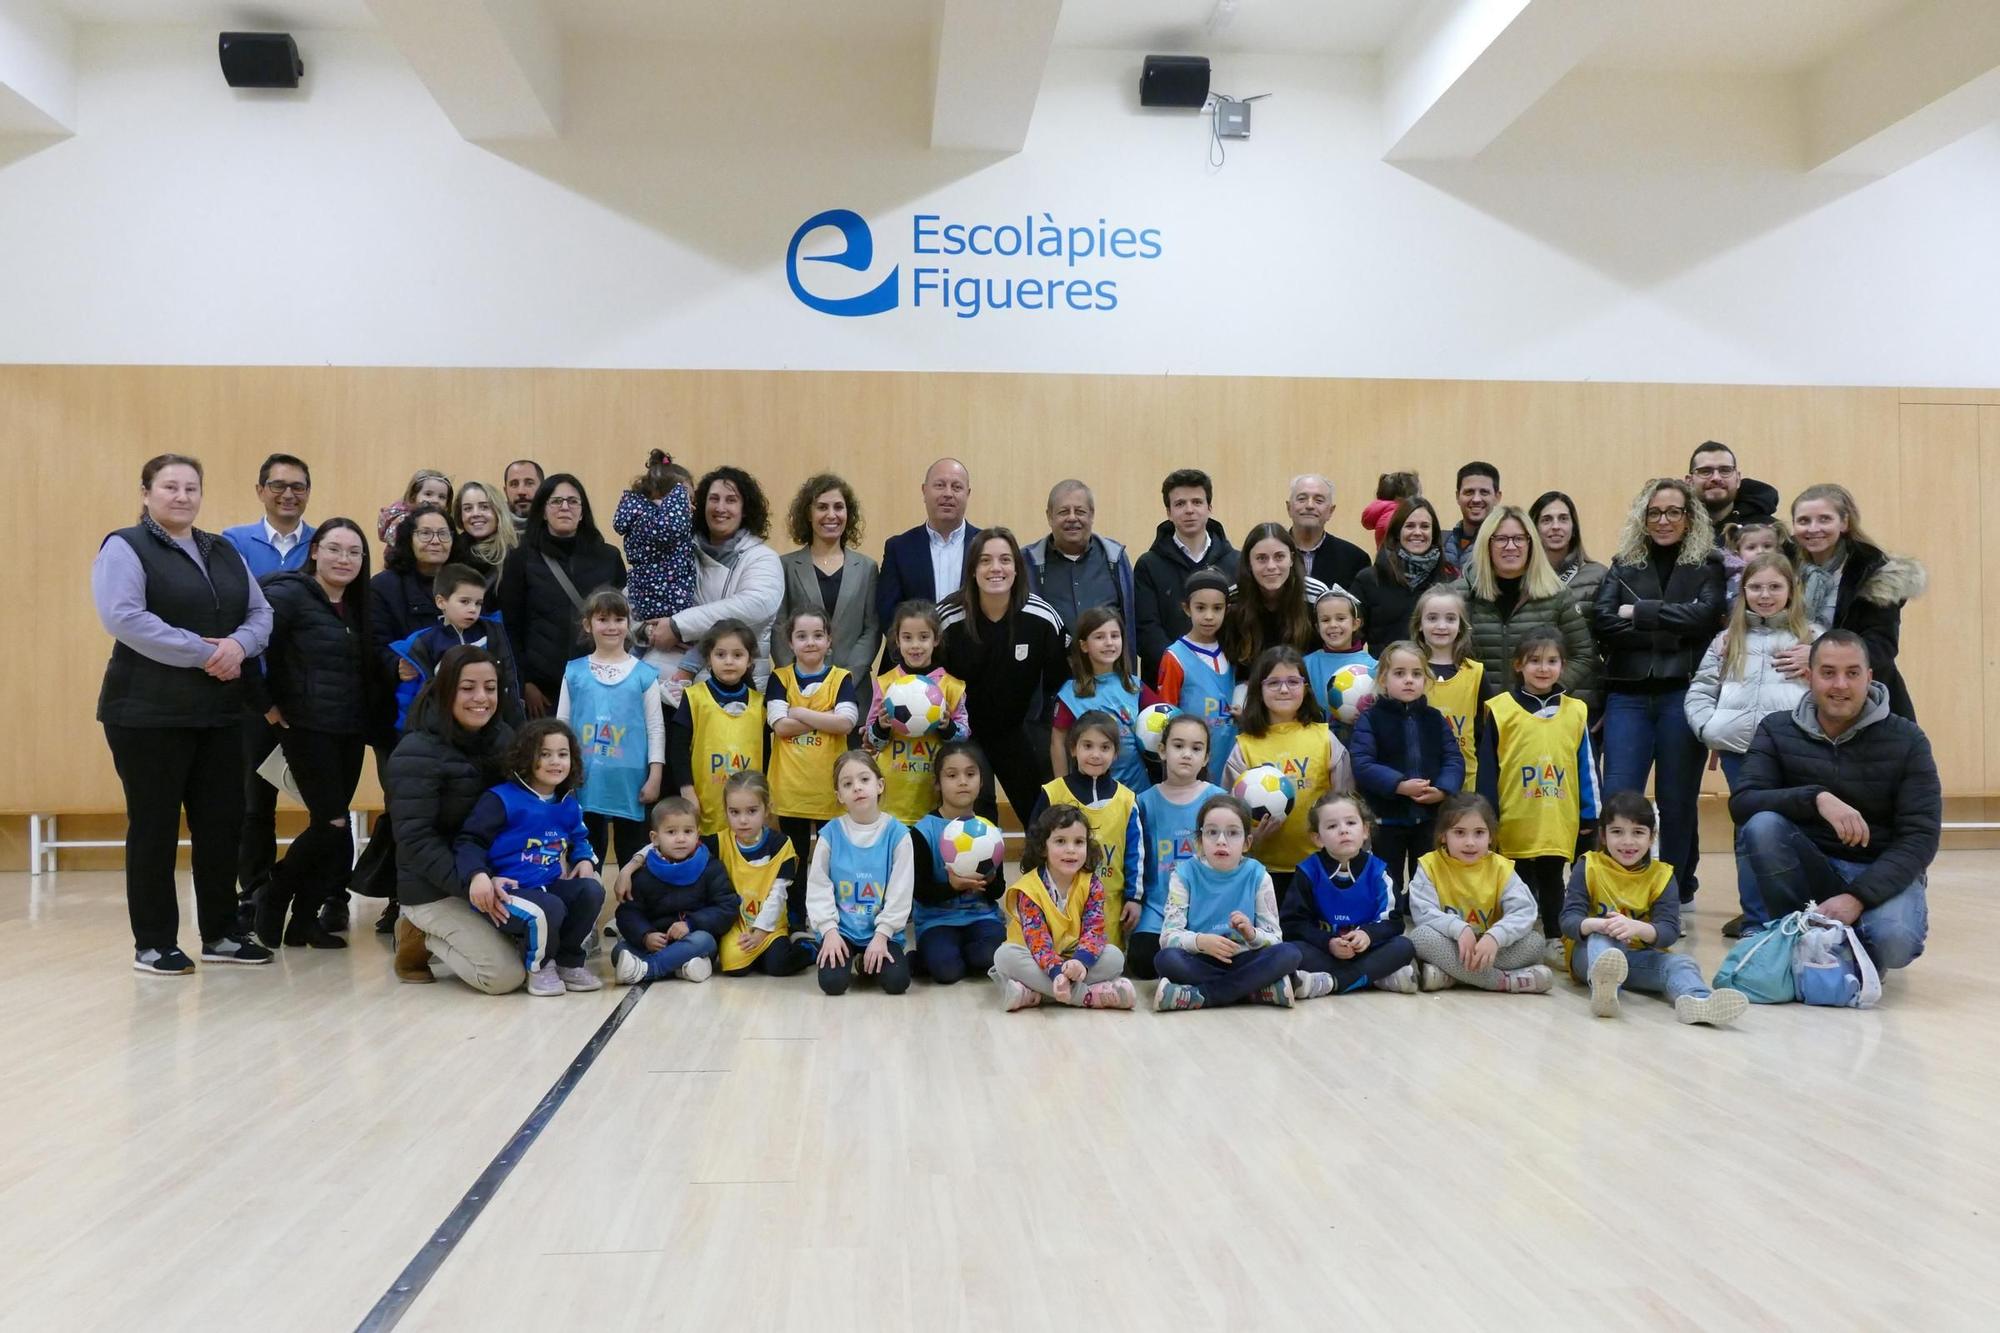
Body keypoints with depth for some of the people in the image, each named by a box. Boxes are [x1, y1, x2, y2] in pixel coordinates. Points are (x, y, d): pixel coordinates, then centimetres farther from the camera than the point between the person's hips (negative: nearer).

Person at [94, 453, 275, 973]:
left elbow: (260, 613, 11)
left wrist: (239, 645, -12)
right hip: (149, 713, -6)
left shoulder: (225, 552, 16)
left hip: (220, 713, 6)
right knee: (154, 827, 0)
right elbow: (123, 617, -18)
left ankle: (221, 934, 18)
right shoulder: (125, 548, -3)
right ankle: (153, 944, 8)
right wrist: (203, 652, -21)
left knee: (221, 823, 8)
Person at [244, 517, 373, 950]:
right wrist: (266, 707, -15)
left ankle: (303, 920, 18)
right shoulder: (289, 594, -9)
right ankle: (272, 899, 13)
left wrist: (367, 723, 4)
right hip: (307, 730, -7)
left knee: (329, 826, 8)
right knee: (333, 825, -8)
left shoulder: (356, 606, 14)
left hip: (351, 732, 7)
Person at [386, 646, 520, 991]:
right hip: (435, 889, -7)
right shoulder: (417, 752, -17)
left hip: (492, 876, 7)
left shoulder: (503, 738, 4)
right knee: (507, 975, -20)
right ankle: (421, 940, 5)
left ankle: (447, 936, 15)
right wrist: (469, 884, -33)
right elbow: (415, 839, -23)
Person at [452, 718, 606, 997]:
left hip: (550, 885, 7)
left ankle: (569, 962, 5)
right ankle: (538, 966, 1)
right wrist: (477, 875, -31)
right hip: (507, 889, -7)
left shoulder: (569, 806, 11)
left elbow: (579, 839, 30)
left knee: (591, 891, -18)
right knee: (550, 910, -34)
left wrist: (585, 859, 7)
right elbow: (469, 840, -13)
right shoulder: (502, 799, -11)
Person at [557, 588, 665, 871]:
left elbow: (655, 728, 2)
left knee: (632, 853, 7)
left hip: (629, 781, -1)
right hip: (586, 781, 1)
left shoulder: (644, 674, 0)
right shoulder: (574, 672, 4)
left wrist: (655, 776, -3)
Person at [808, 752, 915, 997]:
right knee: (832, 982, -21)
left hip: (882, 931, 0)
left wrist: (882, 934, -12)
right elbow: (818, 887, -3)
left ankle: (867, 962, 15)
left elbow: (901, 892, -6)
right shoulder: (831, 833, -5)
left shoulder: (897, 833, -7)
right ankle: (851, 960, 15)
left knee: (897, 982, -19)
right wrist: (829, 930, -13)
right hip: (840, 930, 0)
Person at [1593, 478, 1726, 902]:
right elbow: (1602, 620, -2)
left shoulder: (1708, 565, 8)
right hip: (1628, 695, 1)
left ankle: (1676, 898, 17)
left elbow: (1704, 615, -10)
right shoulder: (1624, 565, 13)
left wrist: (1639, 613, -7)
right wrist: (1671, 634, -10)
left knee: (1677, 801, 5)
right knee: (1618, 797, -8)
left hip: (1683, 693, -1)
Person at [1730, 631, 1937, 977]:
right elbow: (1741, 804, -16)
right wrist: (1817, 798, -34)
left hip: (1882, 874, -1)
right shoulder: (1777, 731, -3)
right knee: (1762, 825, -28)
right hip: (1809, 871, 2)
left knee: (1892, 940, -34)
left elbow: (1920, 838, -11)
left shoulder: (1907, 740, -6)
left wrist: (1858, 897, -26)